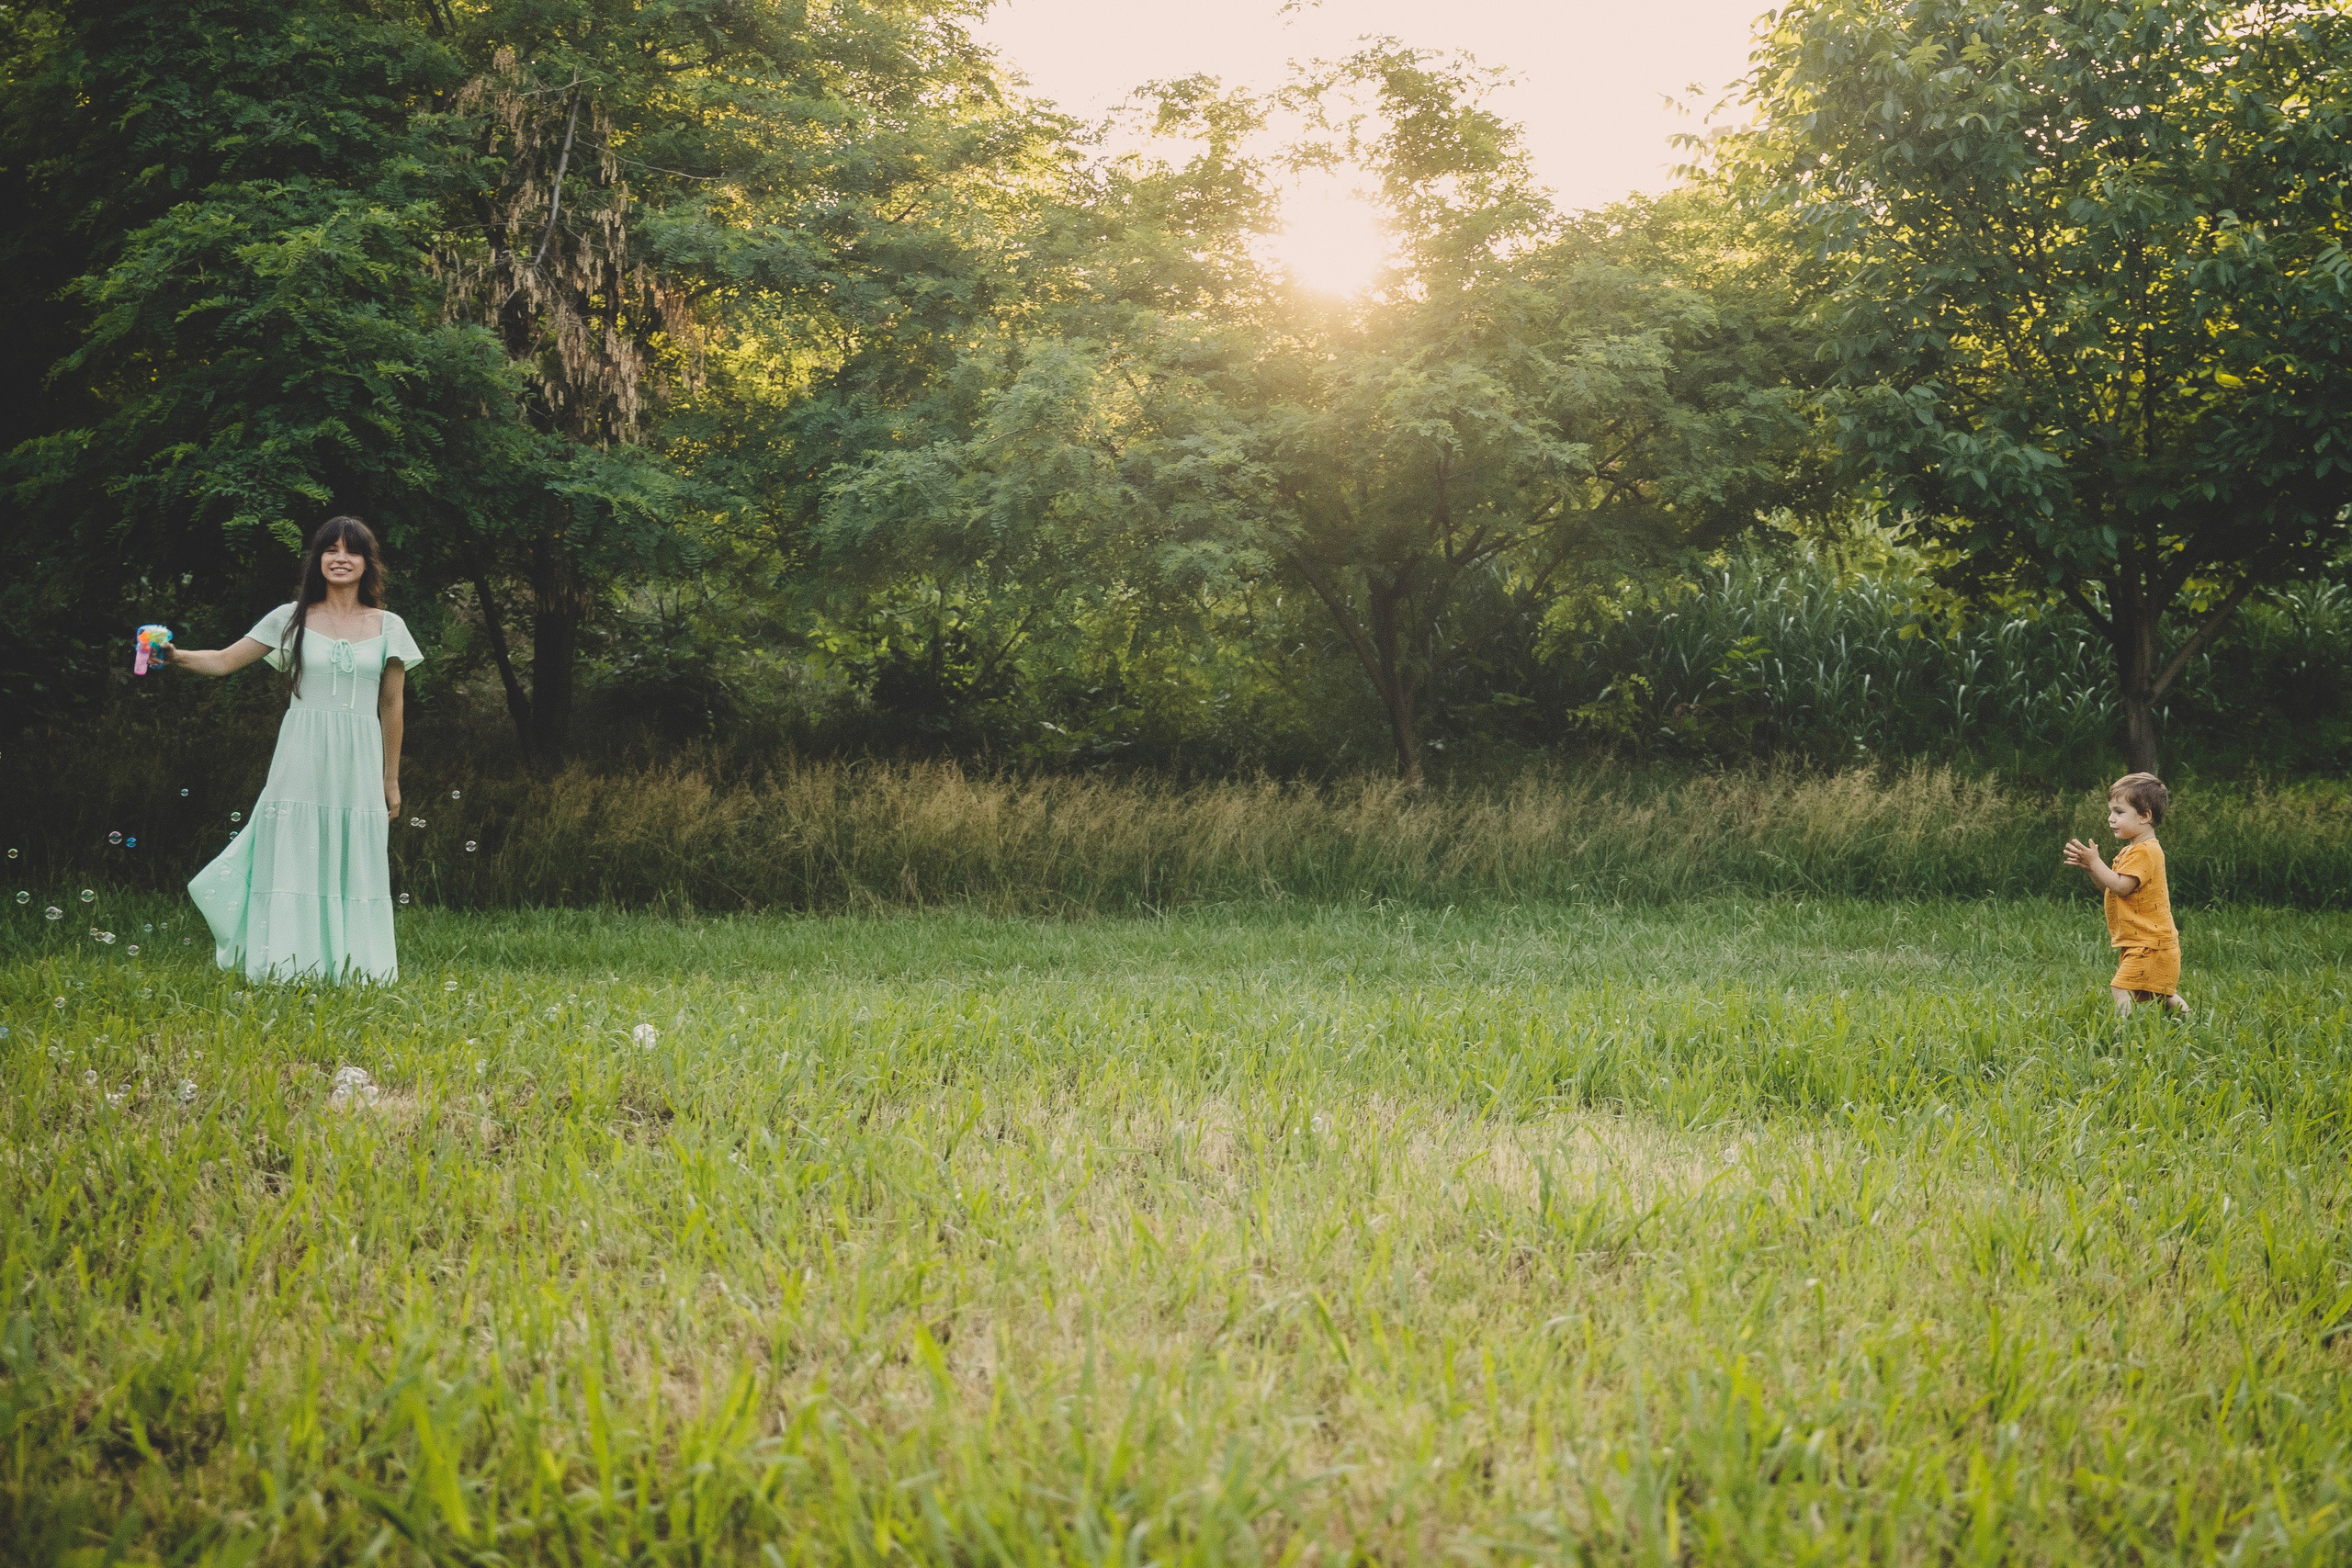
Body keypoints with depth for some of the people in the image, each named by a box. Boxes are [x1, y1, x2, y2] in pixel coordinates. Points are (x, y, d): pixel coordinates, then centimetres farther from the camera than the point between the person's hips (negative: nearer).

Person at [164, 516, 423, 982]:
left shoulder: (388, 627, 8)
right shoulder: (292, 619, 6)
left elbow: (391, 706, 11)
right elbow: (223, 660, 4)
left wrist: (391, 779, 11)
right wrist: (176, 657, -16)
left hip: (359, 764, 1)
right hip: (302, 758, -1)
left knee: (353, 863, 1)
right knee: (293, 860, -3)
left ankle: (351, 968, 7)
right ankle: (290, 966, 1)